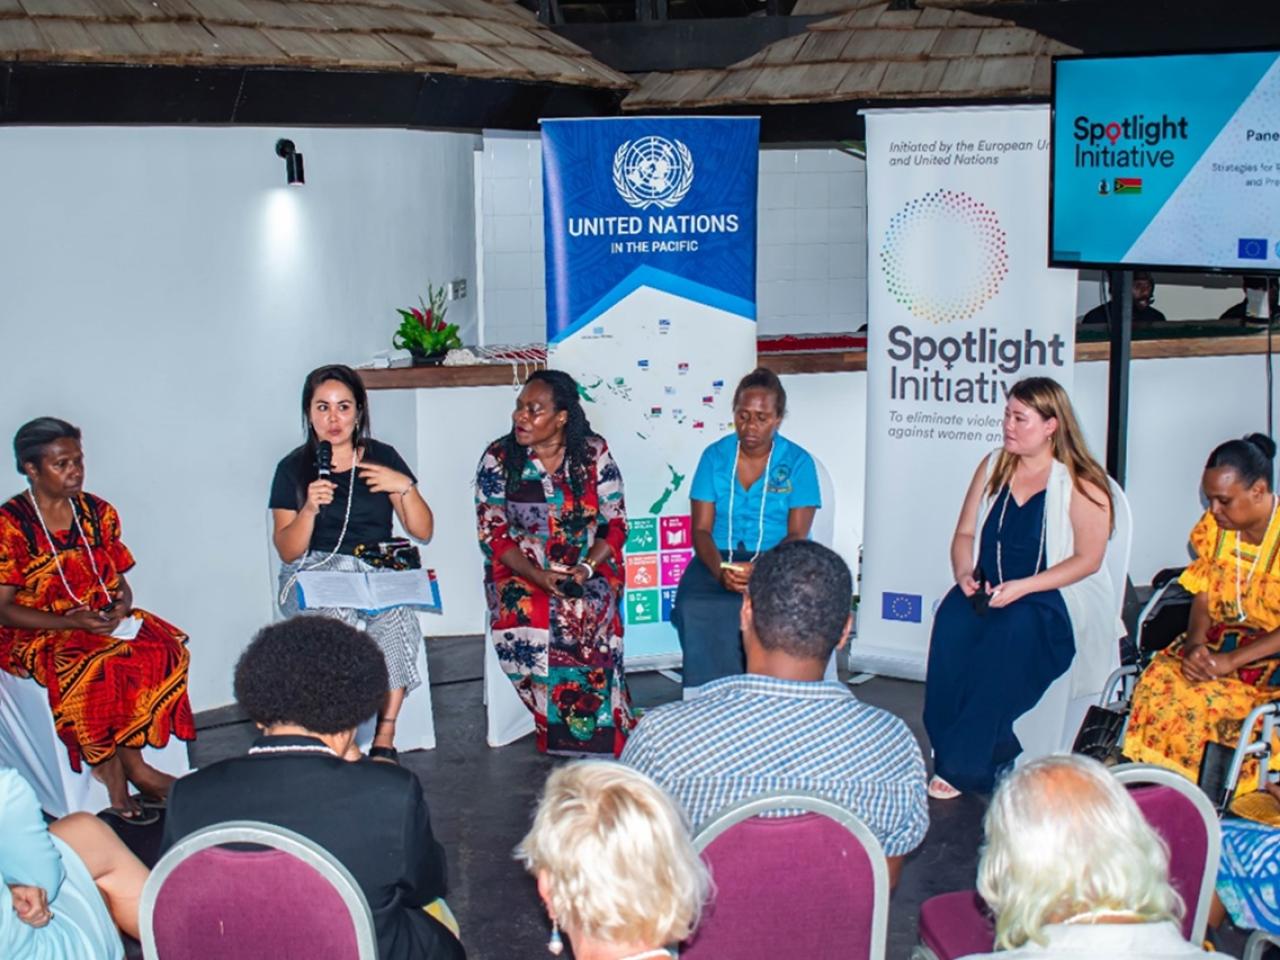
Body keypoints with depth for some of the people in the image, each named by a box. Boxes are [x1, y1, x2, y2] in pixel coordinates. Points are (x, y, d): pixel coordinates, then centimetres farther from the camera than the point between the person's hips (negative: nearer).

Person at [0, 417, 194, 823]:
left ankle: (127, 763, -17)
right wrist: (69, 622, -22)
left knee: (166, 647, -24)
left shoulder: (97, 512, 8)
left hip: (102, 620, 5)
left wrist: (122, 603, -11)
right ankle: (123, 769, -17)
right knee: (93, 669, -35)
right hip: (36, 634, -5)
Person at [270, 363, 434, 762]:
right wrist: (310, 509, -15)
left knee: (398, 614, -35)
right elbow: (287, 552, 2)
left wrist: (404, 487, -9)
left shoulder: (382, 457, 10)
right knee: (336, 614, -38)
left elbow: (423, 532, 8)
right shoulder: (294, 468, 7)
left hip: (378, 569, 1)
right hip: (315, 571, -1)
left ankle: (385, 737, -29)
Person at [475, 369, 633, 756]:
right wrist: (538, 576, -18)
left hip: (589, 569, 0)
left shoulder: (594, 453, 0)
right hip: (521, 572, 1)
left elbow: (615, 524, 1)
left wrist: (586, 568, -17)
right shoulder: (498, 458, -1)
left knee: (586, 619, -32)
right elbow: (494, 535, -3)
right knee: (525, 625, -30)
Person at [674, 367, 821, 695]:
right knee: (697, 609, -30)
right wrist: (719, 569, -20)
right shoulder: (714, 456, 6)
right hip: (719, 559, 1)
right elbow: (701, 529, 1)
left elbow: (798, 535, -6)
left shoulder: (798, 462, 1)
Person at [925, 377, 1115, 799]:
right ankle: (994, 756, -23)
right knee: (952, 621, -29)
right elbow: (964, 534, 16)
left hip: (1055, 598, -5)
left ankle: (963, 766, -28)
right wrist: (965, 573, -7)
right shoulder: (993, 466, 13)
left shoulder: (1081, 482, -4)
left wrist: (1022, 587, -20)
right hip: (988, 590, 5)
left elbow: (1088, 559, -9)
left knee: (1012, 628, -37)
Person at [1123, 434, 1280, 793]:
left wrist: (1231, 661, -25)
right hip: (1219, 639, 5)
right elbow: (1203, 600, 6)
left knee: (1201, 699, -31)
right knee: (1158, 683, -24)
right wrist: (1195, 645, -15)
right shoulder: (1214, 526, 4)